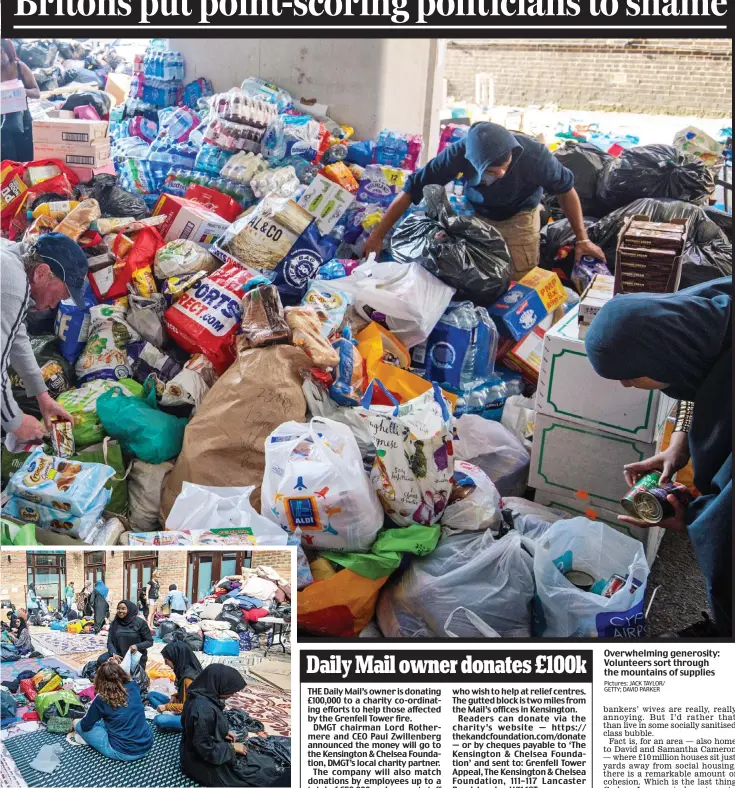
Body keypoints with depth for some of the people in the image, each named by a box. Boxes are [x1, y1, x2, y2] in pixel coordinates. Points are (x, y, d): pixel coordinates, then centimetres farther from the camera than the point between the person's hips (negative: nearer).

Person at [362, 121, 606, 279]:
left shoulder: (533, 154, -37)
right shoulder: (459, 153, -34)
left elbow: (566, 189, -18)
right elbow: (412, 189, -27)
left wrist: (582, 239, -15)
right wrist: (377, 235, -26)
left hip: (520, 216, -1)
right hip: (478, 214, 1)